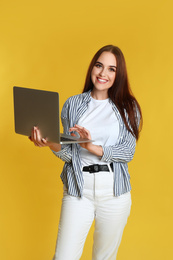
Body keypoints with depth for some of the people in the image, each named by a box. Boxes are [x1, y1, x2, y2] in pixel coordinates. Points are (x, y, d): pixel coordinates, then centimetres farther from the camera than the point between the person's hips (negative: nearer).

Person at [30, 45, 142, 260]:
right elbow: (69, 153, 2)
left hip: (114, 190, 0)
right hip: (78, 188, 0)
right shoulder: (73, 104, 5)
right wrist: (50, 144, -19)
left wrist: (95, 148, -19)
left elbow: (128, 152, -4)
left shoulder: (128, 107, 4)